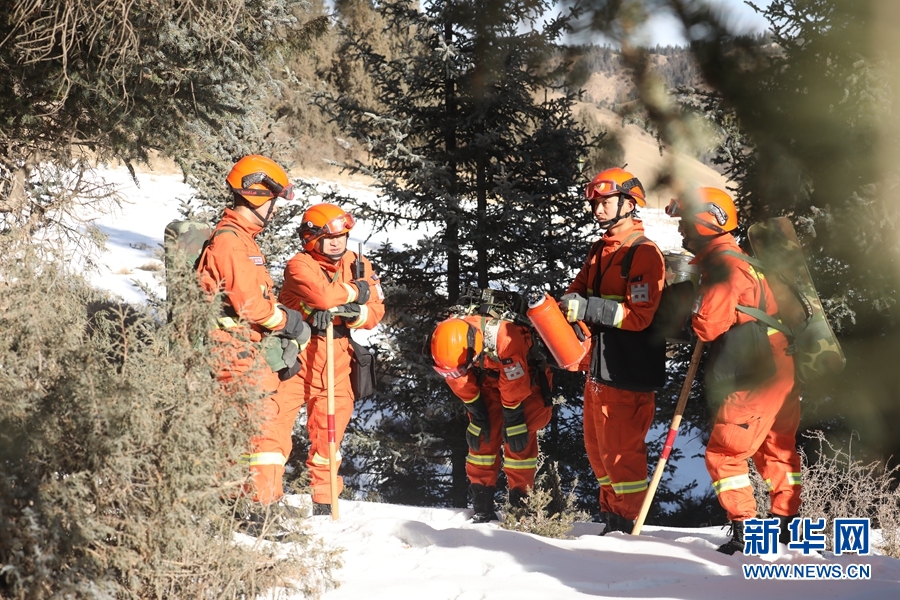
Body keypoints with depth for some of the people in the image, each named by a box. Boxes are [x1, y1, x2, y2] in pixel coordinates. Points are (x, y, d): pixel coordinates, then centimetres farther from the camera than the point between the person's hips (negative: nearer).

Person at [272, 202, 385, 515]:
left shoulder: (359, 266, 7)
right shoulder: (299, 265, -11)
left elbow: (375, 311, 2)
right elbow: (322, 294, -28)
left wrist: (353, 313, -19)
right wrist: (356, 291, -11)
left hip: (335, 359, 5)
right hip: (296, 352, -5)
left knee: (329, 428, 10)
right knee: (278, 419, -11)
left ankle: (324, 497, 23)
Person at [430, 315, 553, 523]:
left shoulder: (507, 340, -44)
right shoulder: (450, 343, -26)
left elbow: (515, 390, -31)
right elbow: (462, 385, -10)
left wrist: (514, 423, -21)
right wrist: (477, 417, -5)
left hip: (526, 378, -5)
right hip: (489, 379, 5)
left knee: (520, 441, -14)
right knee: (484, 437, -3)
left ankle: (520, 503, -6)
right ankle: (482, 509, 2)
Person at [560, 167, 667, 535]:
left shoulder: (645, 254, -13)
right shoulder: (599, 251, 15)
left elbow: (639, 315, -21)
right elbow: (579, 291, 17)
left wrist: (588, 308, -26)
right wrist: (569, 303, -7)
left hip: (628, 371, -9)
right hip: (599, 366, 9)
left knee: (621, 449, -4)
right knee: (597, 446, 16)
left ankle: (627, 527, 5)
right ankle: (610, 516, 28)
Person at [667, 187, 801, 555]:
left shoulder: (722, 264, -15)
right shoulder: (739, 258, 16)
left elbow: (708, 326, -21)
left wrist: (687, 310, -2)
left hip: (755, 379, -10)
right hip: (783, 372, 10)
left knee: (724, 452, -3)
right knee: (777, 450, 19)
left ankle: (744, 531, -5)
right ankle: (789, 524, 26)